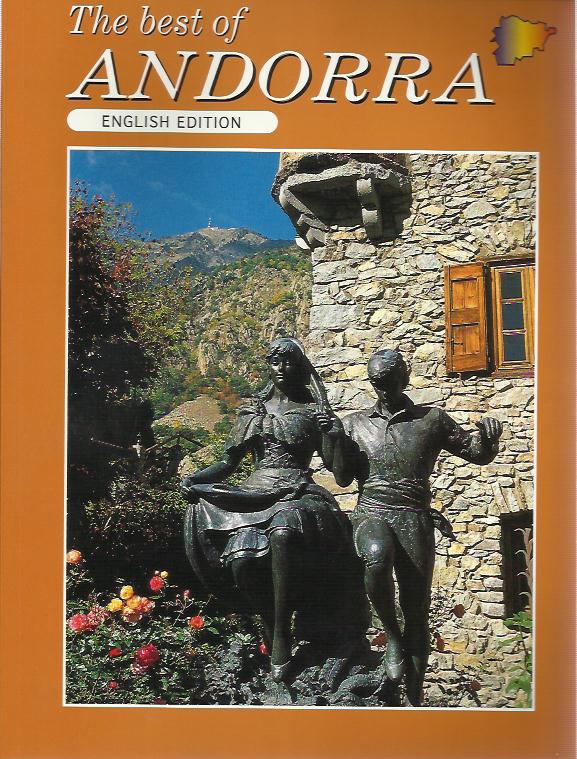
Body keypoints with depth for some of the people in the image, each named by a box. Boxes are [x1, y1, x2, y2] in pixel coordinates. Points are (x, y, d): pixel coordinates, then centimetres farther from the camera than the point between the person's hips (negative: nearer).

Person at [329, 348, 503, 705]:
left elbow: (478, 454, 14)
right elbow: (344, 478, 12)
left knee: (417, 612, -1)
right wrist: (337, 443, -5)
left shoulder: (432, 419, 11)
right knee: (376, 557, -36)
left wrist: (489, 437, -8)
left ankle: (415, 697, 14)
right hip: (371, 513, 0)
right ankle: (392, 636, -12)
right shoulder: (355, 424, 14)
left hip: (415, 518, 0)